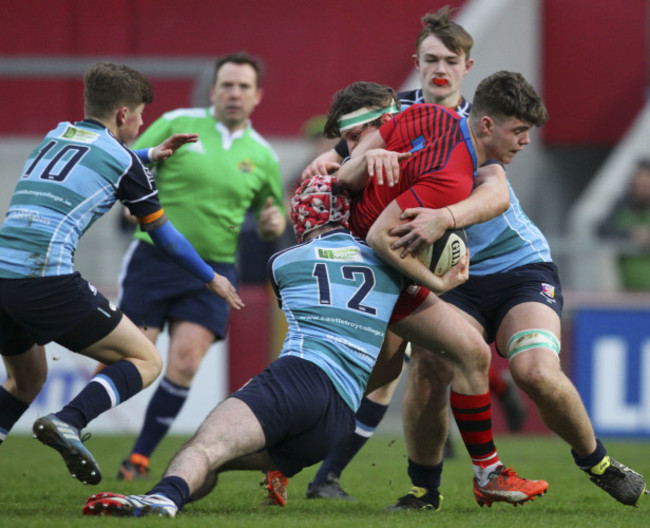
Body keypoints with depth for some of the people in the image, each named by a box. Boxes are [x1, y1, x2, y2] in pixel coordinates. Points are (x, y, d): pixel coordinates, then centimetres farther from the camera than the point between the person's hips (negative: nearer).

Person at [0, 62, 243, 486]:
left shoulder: (54, 137, 23)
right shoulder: (123, 162, 7)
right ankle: (68, 423, -18)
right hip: (47, 277, -7)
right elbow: (164, 236, 19)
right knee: (146, 361, 5)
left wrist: (151, 154, 51)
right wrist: (212, 279, 32)